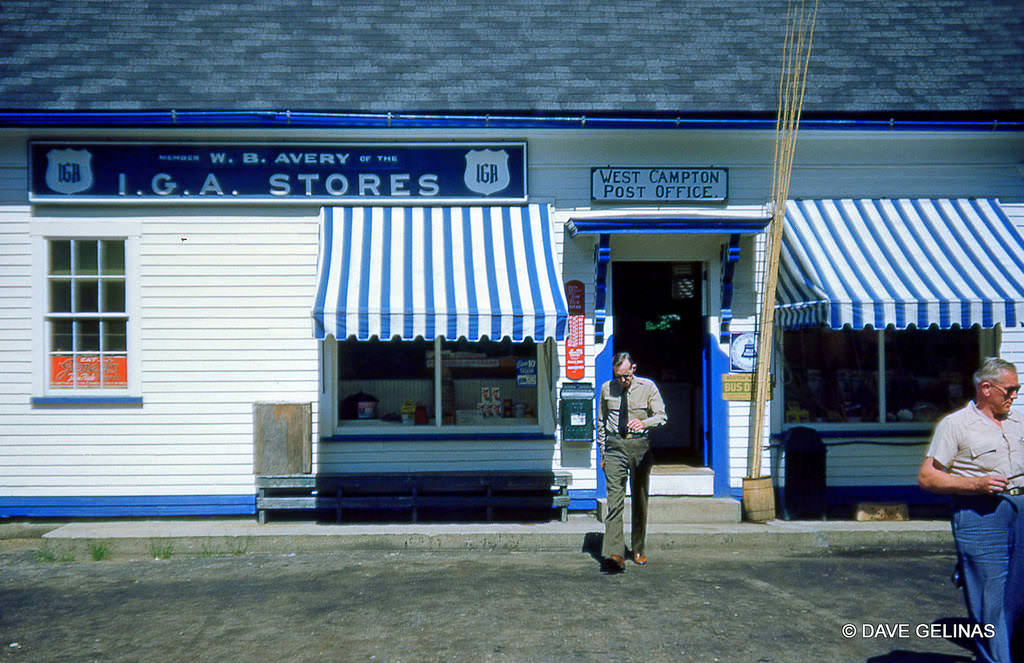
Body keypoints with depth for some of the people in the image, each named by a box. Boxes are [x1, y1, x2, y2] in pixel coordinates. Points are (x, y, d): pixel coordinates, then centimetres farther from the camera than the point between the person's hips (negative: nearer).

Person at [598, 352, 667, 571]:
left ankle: (638, 550, 21)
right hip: (615, 446, 0)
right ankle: (614, 551, -18)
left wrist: (644, 423, -27)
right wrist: (602, 453, 12)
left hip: (640, 446, 0)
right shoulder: (607, 388, 6)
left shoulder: (648, 387, 0)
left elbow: (662, 416, -5)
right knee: (614, 500, -12)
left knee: (640, 500, 9)